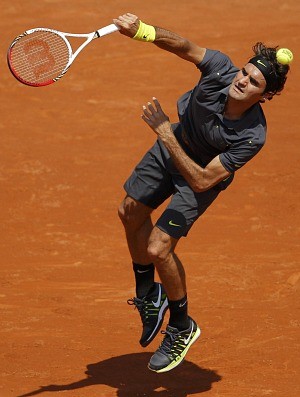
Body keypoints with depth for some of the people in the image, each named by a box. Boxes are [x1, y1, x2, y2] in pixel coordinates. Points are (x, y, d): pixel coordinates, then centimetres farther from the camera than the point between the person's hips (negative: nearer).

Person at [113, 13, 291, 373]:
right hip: (172, 146, 5)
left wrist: (166, 135, -42)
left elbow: (201, 181, -39)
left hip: (203, 174, -5)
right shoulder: (220, 71, -34)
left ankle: (181, 328, 14)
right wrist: (142, 30, -54)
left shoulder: (252, 136, -40)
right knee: (131, 212, 19)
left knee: (158, 248, -12)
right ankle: (147, 295, 44)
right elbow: (185, 47, -34)